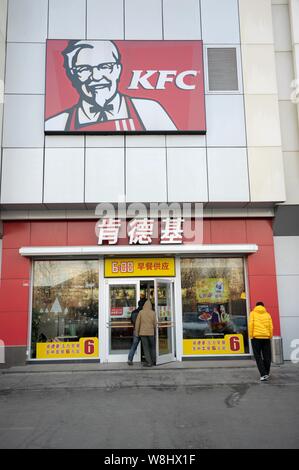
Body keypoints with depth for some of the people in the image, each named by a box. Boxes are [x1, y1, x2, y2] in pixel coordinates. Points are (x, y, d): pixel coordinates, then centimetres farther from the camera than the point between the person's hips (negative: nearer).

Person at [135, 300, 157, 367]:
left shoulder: (141, 312, -5)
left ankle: (148, 362, 1)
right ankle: (154, 361, 19)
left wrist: (136, 332, 4)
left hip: (143, 332, -1)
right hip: (151, 332, 1)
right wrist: (155, 331, 15)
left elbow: (137, 323, -4)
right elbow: (155, 323, 0)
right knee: (152, 347, 16)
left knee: (146, 348, 4)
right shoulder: (153, 313, -4)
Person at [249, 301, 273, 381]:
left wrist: (251, 336, -1)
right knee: (266, 356, 13)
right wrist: (270, 337, 14)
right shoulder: (267, 314, 10)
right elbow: (271, 327, 5)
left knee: (258, 357, 2)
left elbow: (251, 325, -5)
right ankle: (267, 373, 22)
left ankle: (263, 374, -8)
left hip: (256, 337, -2)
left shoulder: (253, 313, 4)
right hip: (266, 337, 2)